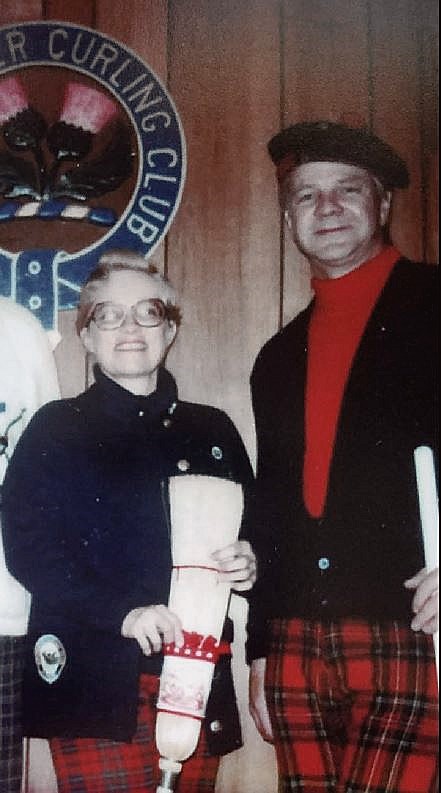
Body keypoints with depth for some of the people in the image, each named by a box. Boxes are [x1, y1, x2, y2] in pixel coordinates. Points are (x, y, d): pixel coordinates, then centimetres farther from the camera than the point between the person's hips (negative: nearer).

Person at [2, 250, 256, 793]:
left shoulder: (211, 431, 14)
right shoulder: (56, 429, 4)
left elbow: (254, 535, 19)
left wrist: (248, 566, -5)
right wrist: (122, 614, -19)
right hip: (94, 683, -3)